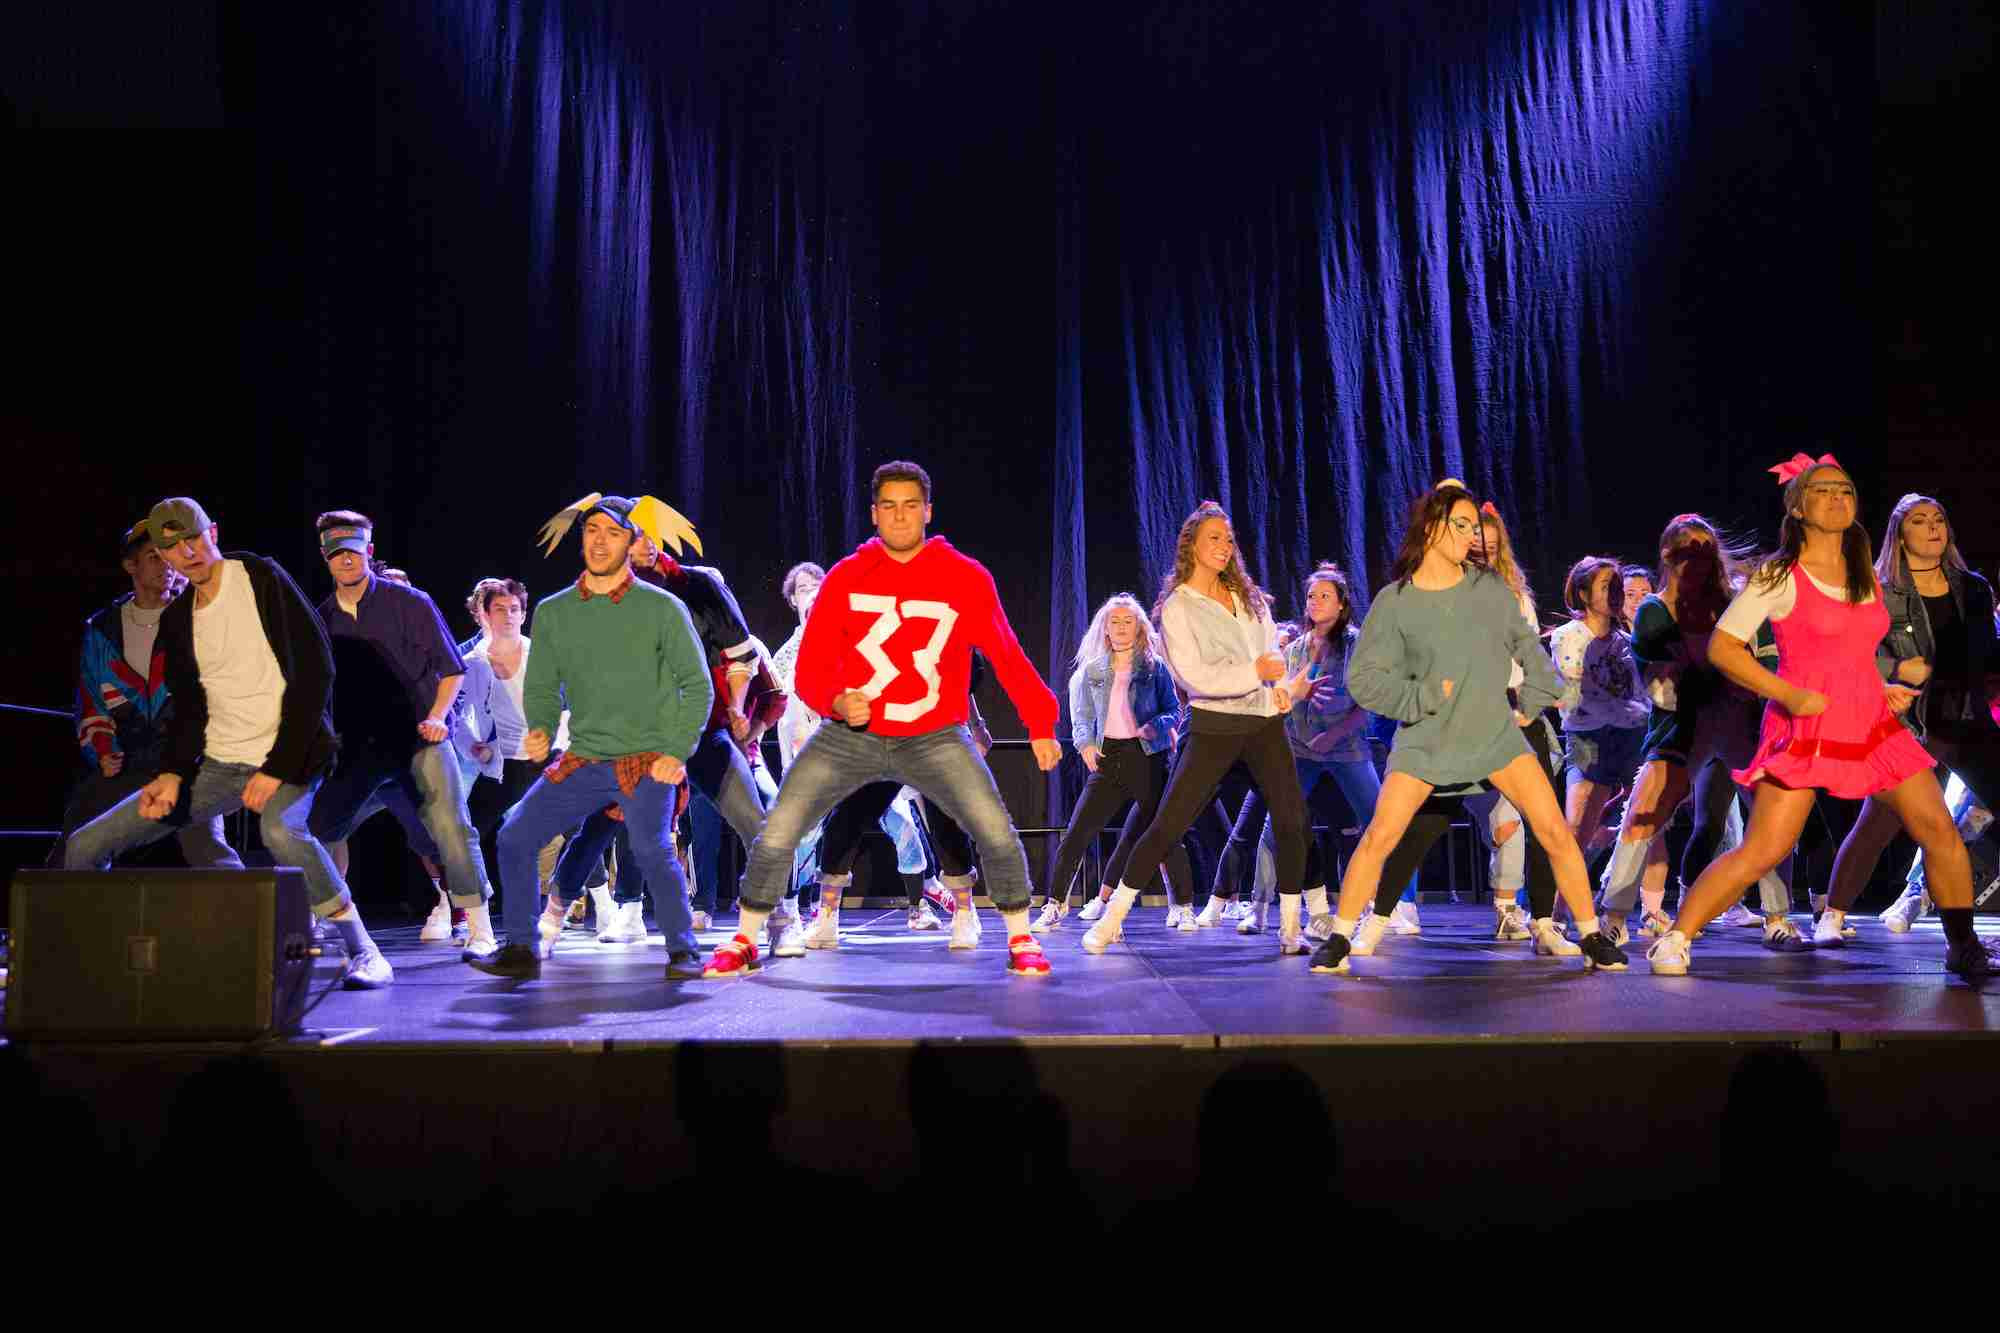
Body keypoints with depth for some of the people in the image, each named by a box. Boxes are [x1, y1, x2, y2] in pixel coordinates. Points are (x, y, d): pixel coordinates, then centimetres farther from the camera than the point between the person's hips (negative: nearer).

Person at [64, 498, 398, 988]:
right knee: (86, 846, 0)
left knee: (280, 829, -40)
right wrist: (173, 774, -7)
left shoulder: (262, 578, -9)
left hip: (288, 755, -6)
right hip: (217, 764, 7)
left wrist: (279, 766, -19)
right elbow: (189, 708, 13)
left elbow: (316, 670, -14)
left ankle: (363, 951, -25)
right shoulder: (176, 620, 10)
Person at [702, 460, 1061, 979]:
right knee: (776, 836, -6)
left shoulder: (966, 578, -5)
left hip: (934, 738, -1)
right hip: (851, 736, 1)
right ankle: (744, 943, 16)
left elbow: (1007, 657, 1)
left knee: (997, 833, -17)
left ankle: (1021, 941, 6)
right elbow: (811, 667, -3)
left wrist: (1040, 726, -3)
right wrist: (837, 701, -24)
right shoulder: (845, 578, -3)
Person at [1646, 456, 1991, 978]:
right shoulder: (1779, 576, -6)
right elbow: (1722, 646, -10)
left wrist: (1884, 690, 11)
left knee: (1940, 830, -2)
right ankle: (1674, 940, -5)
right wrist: (1787, 694, -17)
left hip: (1873, 726, 6)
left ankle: (1964, 948, 13)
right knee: (1761, 852, -13)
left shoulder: (1865, 577, 14)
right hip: (1805, 731, -6)